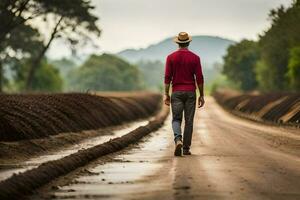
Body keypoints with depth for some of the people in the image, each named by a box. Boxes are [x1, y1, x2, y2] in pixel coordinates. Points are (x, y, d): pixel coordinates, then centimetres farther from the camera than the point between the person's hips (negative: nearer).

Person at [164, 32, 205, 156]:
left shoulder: (171, 57, -1)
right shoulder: (195, 58, -1)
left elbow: (167, 77, -3)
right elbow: (199, 78, -4)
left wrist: (166, 94, 2)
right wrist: (201, 95, 3)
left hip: (176, 92, 0)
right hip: (190, 92, 0)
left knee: (176, 119, 3)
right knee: (189, 121, 7)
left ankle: (178, 140, -24)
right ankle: (186, 148, 8)